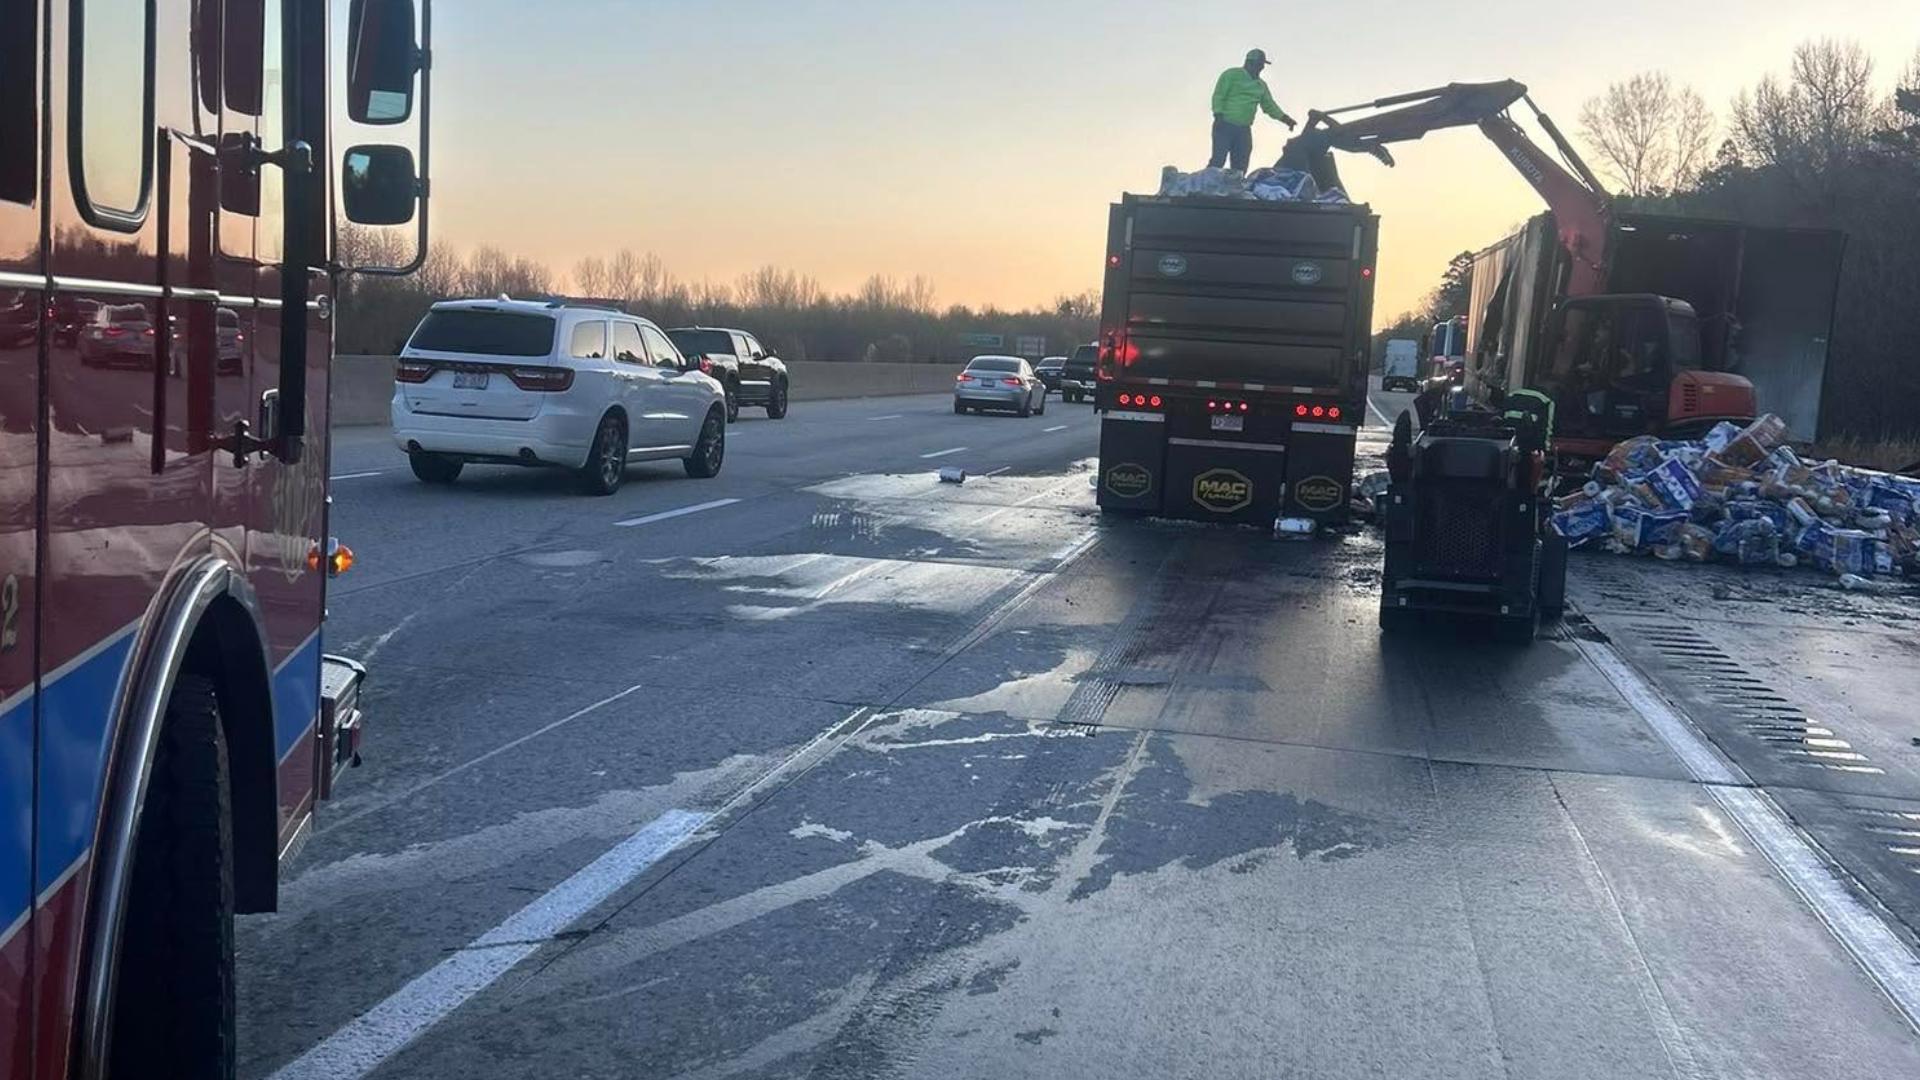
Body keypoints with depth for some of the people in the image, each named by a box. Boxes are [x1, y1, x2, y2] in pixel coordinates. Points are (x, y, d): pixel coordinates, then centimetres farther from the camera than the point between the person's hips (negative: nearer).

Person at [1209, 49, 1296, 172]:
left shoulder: (1261, 85, 19)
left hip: (1244, 129, 7)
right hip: (1225, 125, -7)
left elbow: (1269, 106, 22)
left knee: (1240, 166, 4)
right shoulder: (1231, 75, 0)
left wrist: (1285, 118, 9)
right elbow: (1218, 96, -7)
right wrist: (1218, 115, -19)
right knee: (1218, 161, -15)